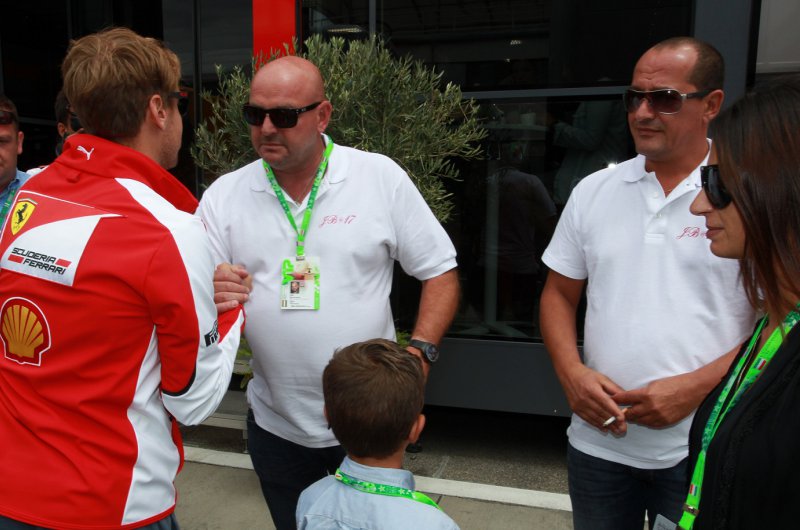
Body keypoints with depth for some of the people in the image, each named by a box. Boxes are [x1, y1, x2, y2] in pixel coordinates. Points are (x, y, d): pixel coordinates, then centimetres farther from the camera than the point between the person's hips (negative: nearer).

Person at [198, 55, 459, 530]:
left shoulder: (381, 176, -8)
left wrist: (419, 354, -16)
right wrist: (209, 298, -22)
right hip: (276, 426, 3)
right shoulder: (223, 196, -2)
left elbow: (440, 273, -3)